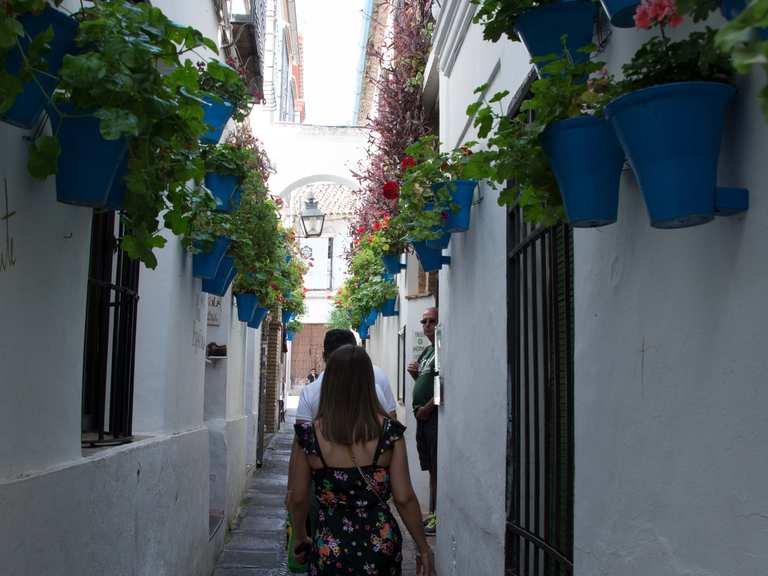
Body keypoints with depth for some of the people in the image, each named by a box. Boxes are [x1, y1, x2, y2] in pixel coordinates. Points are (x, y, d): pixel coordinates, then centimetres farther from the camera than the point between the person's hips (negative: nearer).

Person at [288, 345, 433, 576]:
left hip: (330, 547, -1)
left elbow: (298, 499, -3)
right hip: (381, 543, 1)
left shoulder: (308, 435, -11)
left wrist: (301, 539, 15)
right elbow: (404, 498, -9)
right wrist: (423, 547, 3)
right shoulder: (389, 431, -11)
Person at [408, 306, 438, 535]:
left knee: (439, 469, -6)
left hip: (436, 416, -9)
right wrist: (414, 373, 8)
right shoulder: (426, 351, 19)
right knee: (431, 469, 14)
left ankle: (439, 516, -1)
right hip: (423, 417, 9)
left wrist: (427, 407, -15)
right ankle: (432, 514, 22)